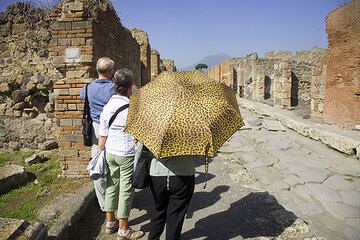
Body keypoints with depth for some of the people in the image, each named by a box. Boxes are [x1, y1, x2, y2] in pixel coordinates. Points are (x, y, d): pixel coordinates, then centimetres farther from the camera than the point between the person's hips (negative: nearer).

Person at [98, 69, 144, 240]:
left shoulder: (107, 106, 2)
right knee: (126, 190, 5)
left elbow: (102, 135, 6)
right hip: (127, 154, -6)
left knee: (111, 186, 18)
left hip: (110, 153, 6)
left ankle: (110, 222, 33)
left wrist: (100, 154, 14)